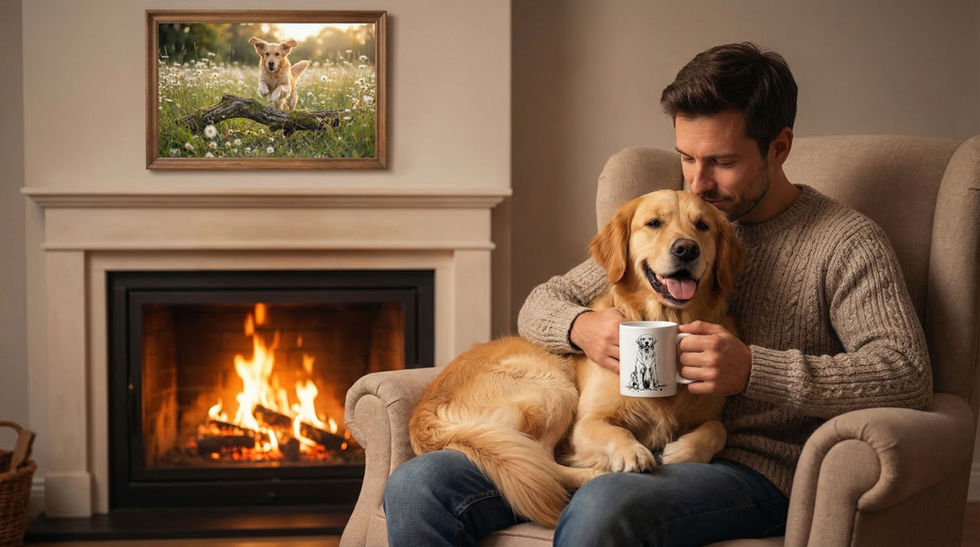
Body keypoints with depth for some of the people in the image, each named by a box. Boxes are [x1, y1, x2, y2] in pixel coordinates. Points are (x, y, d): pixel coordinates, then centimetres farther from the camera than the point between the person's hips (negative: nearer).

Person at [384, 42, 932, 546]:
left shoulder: (846, 242, 2)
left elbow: (908, 375, -13)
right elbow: (540, 304, 21)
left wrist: (753, 369, -21)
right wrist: (581, 327, -5)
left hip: (747, 470, -5)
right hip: (623, 453, 6)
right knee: (419, 484, -16)